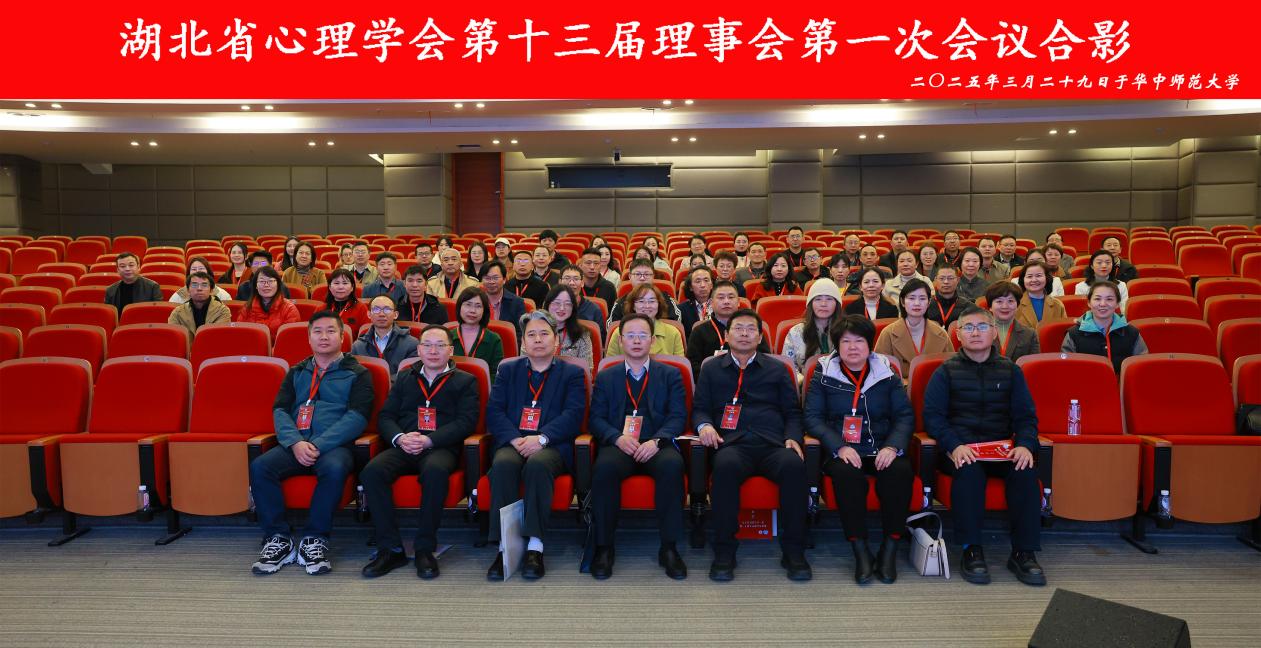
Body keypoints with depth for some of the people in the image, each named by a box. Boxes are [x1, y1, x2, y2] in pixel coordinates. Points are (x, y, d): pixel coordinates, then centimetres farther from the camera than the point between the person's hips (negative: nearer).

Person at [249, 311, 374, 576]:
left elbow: (357, 415, -4)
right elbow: (280, 409, 9)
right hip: (295, 444, 4)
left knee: (335, 468, -36)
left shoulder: (357, 373, 9)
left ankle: (315, 539, -19)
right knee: (259, 466, -25)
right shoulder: (296, 372, 22)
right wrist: (295, 442, -12)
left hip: (335, 445, -3)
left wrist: (318, 445, -16)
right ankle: (278, 540, -13)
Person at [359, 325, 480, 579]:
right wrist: (399, 438, -6)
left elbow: (466, 422, 0)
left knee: (435, 471, -38)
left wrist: (429, 440, -13)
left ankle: (425, 548, -23)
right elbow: (385, 416, 16)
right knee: (371, 471, -28)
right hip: (403, 448, 3)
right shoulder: (404, 377, 24)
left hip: (441, 448, -3)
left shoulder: (465, 381, 13)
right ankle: (390, 549, -18)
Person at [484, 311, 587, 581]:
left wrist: (541, 438, -16)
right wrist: (515, 439, -10)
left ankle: (535, 548, -31)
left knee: (537, 465, -35)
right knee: (503, 465, -32)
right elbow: (493, 410, 9)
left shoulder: (572, 373, 16)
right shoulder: (508, 370, 22)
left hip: (552, 446, -2)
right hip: (513, 443, 2)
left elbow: (573, 415, 0)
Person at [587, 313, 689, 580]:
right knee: (604, 467, -34)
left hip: (656, 447, 0)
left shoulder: (670, 375, 16)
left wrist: (656, 441, -14)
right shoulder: (606, 377, 18)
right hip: (619, 445, 0)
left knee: (672, 465, -34)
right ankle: (603, 547, -19)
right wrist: (618, 438, -12)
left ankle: (669, 548, -21)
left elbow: (678, 416, 5)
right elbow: (595, 419, 9)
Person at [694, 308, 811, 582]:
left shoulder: (777, 369, 23)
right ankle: (724, 553, -26)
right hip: (733, 444, -1)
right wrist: (704, 425, -4)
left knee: (794, 465, -34)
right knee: (725, 465, -37)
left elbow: (792, 412, 20)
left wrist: (793, 438, 0)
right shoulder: (711, 369, 22)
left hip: (773, 445, 1)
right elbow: (699, 407, 19)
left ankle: (793, 552, -21)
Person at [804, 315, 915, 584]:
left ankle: (890, 548, -16)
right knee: (847, 474, -35)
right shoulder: (824, 374, 8)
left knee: (901, 471, -30)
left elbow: (906, 415, 8)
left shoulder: (886, 373, 13)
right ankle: (860, 550, -21)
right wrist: (839, 447, -16)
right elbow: (812, 417, 0)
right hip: (841, 449, -2)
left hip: (881, 450, 2)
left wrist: (893, 446, -12)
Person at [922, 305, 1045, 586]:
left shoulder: (1010, 371, 14)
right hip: (959, 448, -2)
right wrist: (954, 446, -18)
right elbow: (932, 415, 0)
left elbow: (1025, 416, 11)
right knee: (969, 470, -34)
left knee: (1025, 470, -29)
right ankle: (971, 550, -23)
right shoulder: (946, 371, 7)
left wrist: (1025, 445, -11)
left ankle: (1024, 552, -18)